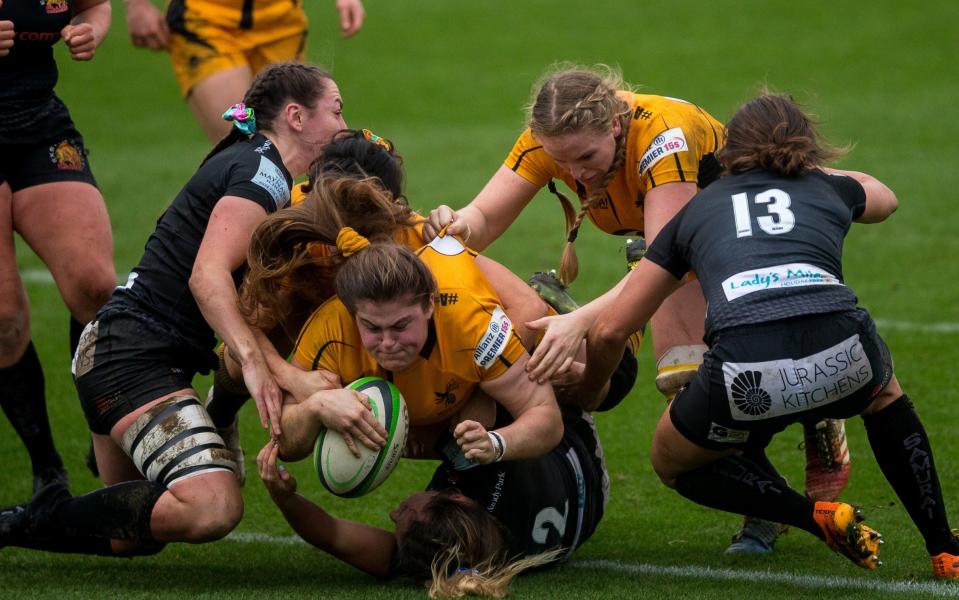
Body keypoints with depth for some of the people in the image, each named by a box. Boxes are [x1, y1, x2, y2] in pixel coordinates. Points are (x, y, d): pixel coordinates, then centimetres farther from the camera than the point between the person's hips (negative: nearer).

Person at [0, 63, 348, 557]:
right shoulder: (261, 172, -11)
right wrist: (252, 360, -35)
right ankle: (46, 520, -15)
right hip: (136, 356, -11)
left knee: (139, 535, 16)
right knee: (212, 508, -28)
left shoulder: (251, 164, 19)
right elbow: (207, 276, -24)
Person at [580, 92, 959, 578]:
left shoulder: (699, 208, 29)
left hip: (744, 371, -2)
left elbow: (608, 332, 27)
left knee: (673, 463, 29)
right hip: (841, 354, 2)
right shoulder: (829, 190, 30)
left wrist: (584, 397, 46)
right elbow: (883, 196, 59)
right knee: (883, 392, 40)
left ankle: (819, 517, 9)